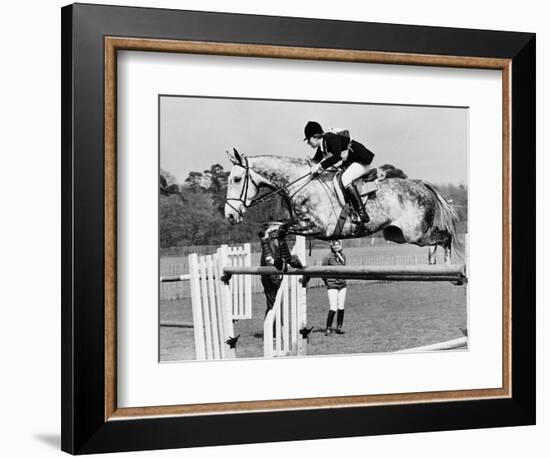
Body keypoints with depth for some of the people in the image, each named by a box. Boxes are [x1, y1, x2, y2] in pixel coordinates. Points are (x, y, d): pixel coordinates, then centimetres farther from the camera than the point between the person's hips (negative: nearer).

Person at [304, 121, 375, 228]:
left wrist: (321, 166, -34)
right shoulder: (321, 146, 6)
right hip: (351, 162, 11)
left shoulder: (331, 138, -22)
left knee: (345, 179, -29)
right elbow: (316, 160, 16)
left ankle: (362, 214, -31)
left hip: (363, 160, -11)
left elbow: (337, 156, -35)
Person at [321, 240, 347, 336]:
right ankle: (328, 328, -2)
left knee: (341, 308, 7)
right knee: (333, 308, -12)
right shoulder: (328, 257, -10)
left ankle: (339, 328, 16)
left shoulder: (342, 255, 5)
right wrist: (327, 282, 1)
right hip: (332, 285, -5)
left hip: (342, 284, 5)